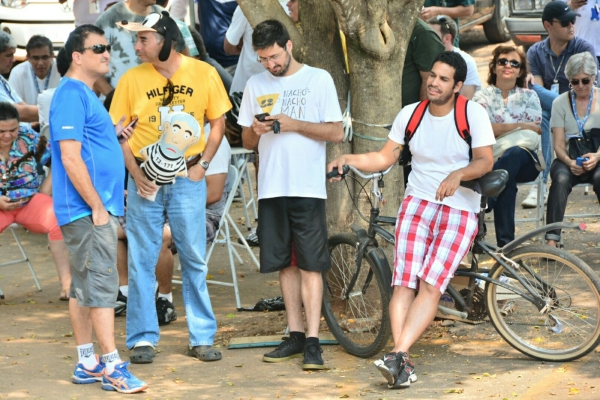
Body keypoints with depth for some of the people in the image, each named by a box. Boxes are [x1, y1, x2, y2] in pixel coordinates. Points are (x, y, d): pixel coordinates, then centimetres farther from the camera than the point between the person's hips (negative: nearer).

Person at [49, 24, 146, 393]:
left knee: (84, 286, 12)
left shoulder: (85, 94, 17)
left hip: (98, 206, 10)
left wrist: (113, 133, 9)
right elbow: (71, 158, -20)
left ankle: (87, 363, 17)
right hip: (88, 209, -10)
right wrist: (97, 206, -19)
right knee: (102, 284, -9)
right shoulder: (72, 95, -14)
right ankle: (112, 367, -7)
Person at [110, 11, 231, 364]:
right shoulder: (132, 80, -2)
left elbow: (218, 123, 7)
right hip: (146, 179, 0)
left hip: (188, 179, 0)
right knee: (142, 261, 3)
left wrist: (202, 164, -4)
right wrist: (136, 174, -10)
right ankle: (143, 338, 11)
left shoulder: (203, 73, -2)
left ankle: (202, 338, 14)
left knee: (195, 259, 6)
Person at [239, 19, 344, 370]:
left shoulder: (318, 79, 0)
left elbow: (337, 132, -4)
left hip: (308, 188, -4)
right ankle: (296, 334, 14)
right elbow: (247, 142, 14)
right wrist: (255, 131, -8)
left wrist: (295, 124, -15)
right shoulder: (256, 85, 11)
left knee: (311, 265, -5)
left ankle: (313, 340, -6)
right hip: (271, 188, 4)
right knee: (286, 263, 8)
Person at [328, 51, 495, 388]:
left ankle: (397, 356, -25)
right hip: (419, 202, 3)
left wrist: (458, 174, -30)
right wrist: (350, 159, -7)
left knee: (432, 285, -17)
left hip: (461, 211, -3)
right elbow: (385, 158, 9)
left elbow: (486, 160, -11)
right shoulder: (410, 114, 6)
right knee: (405, 282, -15)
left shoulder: (473, 113, -5)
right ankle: (404, 364, -19)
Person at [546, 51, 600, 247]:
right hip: (569, 159, 0)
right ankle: (551, 240, -41)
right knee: (561, 178, -34)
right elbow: (558, 144, 1)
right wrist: (569, 162, -21)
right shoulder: (560, 103, 7)